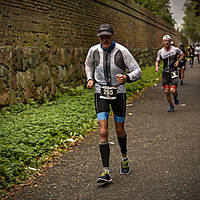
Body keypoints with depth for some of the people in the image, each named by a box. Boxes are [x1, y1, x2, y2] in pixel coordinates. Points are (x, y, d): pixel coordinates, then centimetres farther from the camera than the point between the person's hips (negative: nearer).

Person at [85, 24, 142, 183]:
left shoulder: (122, 51, -11)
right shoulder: (94, 50, -2)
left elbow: (137, 71, -10)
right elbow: (88, 64, 21)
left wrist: (126, 77, -31)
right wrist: (90, 79, 3)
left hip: (118, 93, -1)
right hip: (101, 94, 1)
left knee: (120, 130, 13)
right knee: (103, 132, -12)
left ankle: (124, 157, 43)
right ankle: (106, 172, -11)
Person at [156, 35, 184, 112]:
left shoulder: (175, 49, -6)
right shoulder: (160, 52, -1)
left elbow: (182, 55, 11)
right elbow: (157, 61, 11)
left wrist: (178, 61, -7)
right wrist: (157, 67, -9)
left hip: (173, 72, -2)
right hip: (165, 72, 2)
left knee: (173, 90, -15)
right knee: (166, 91, 2)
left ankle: (175, 97, 21)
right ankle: (171, 106, 22)